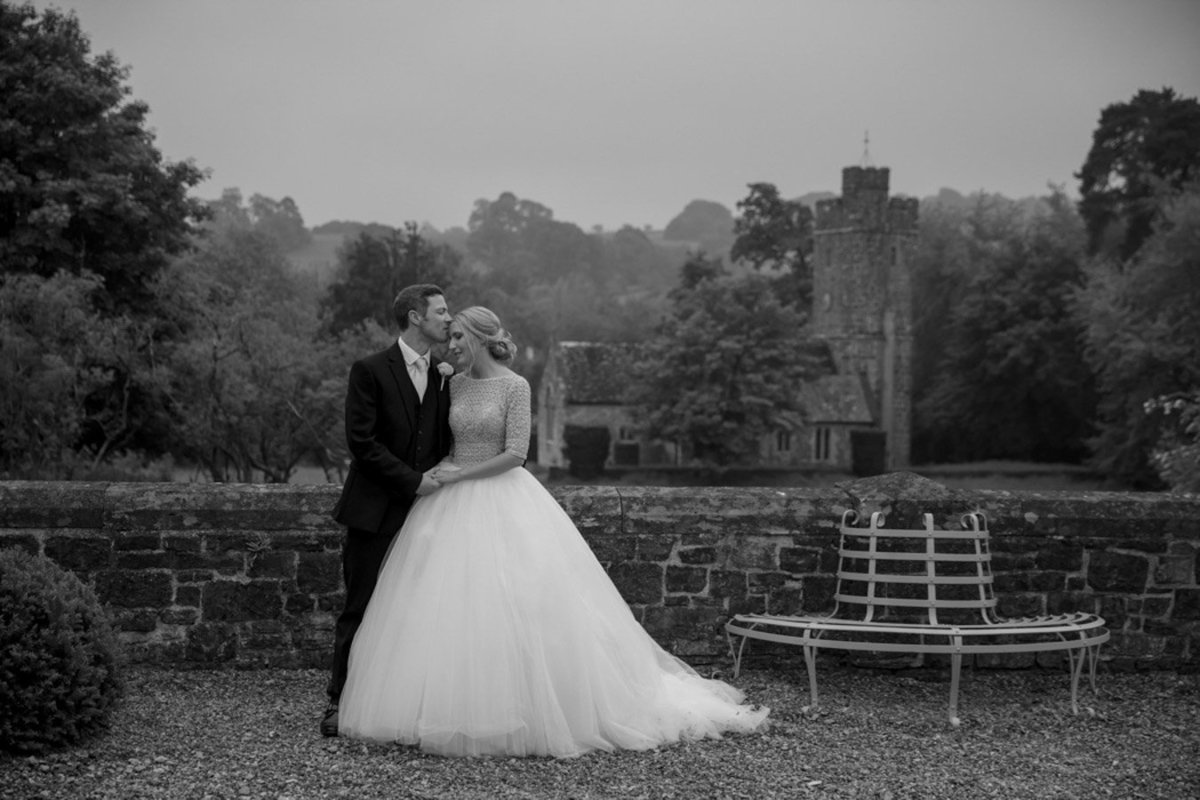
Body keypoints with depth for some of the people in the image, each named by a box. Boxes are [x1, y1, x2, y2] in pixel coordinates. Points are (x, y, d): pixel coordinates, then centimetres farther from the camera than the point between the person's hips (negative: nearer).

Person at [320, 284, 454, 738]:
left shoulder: (444, 376, 10)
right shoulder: (370, 372, -6)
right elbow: (362, 442, -12)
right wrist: (414, 480, -14)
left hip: (424, 508, 4)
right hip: (376, 512, -4)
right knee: (360, 610, 2)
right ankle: (340, 702, 11)